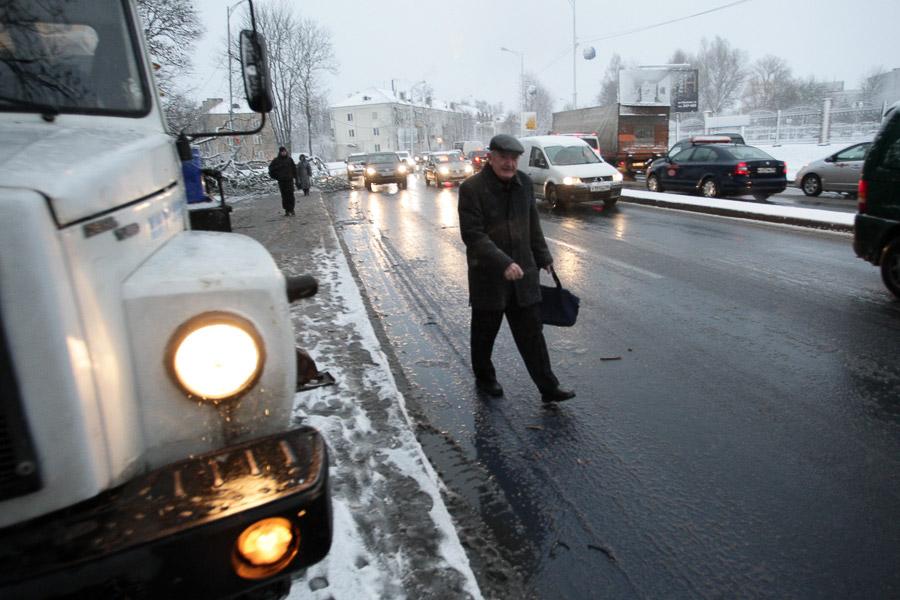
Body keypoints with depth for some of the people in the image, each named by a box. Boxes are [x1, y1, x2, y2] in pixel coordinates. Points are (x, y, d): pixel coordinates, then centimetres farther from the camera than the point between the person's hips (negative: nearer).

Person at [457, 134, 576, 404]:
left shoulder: (524, 183, 5)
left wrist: (543, 257, 16)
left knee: (531, 332, 6)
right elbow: (473, 235, -20)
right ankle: (484, 377, 34)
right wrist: (504, 263, -29)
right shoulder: (471, 188, -13)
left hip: (523, 272, 4)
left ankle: (548, 387, 11)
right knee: (485, 331, 13)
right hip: (488, 276, -4)